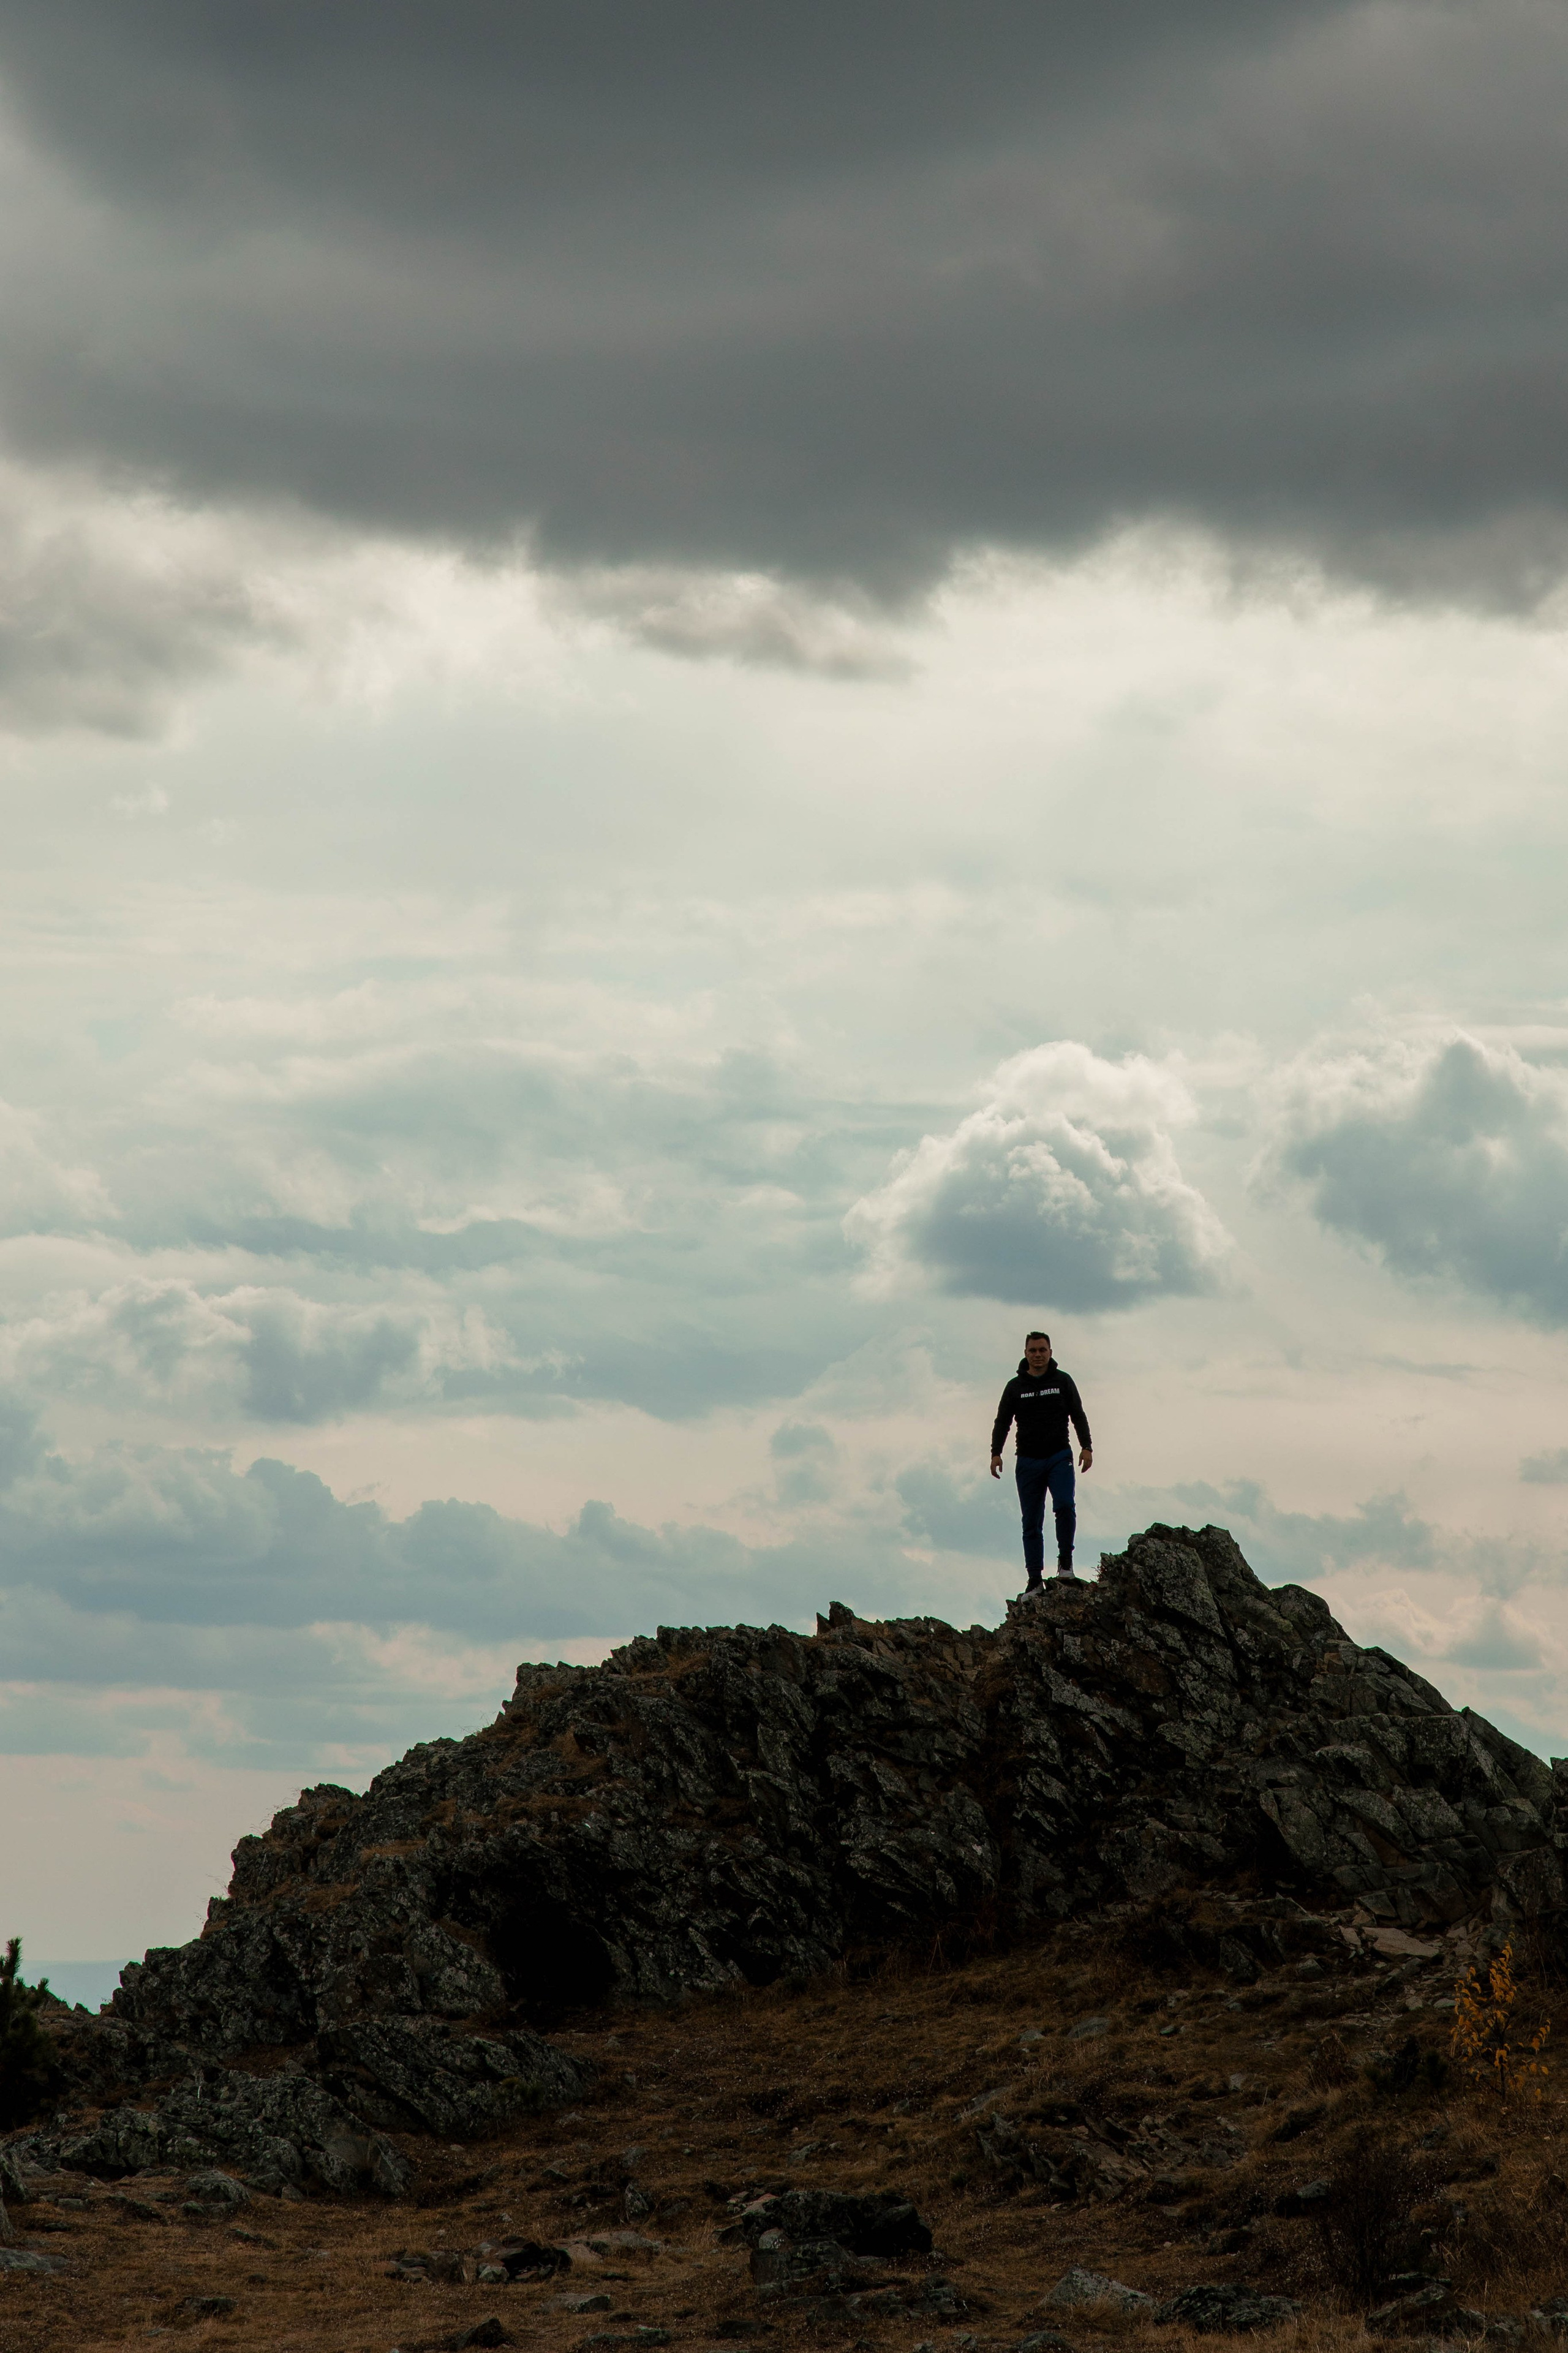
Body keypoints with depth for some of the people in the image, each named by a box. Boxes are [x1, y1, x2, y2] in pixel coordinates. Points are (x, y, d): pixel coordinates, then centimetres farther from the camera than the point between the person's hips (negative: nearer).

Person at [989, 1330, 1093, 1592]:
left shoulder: (1063, 1381, 8)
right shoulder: (1015, 1387, 9)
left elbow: (1078, 1416, 9)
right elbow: (1003, 1422, 8)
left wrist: (1087, 1447, -2)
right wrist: (996, 1453, -5)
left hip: (1059, 1456, -1)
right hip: (1028, 1460, 1)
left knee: (1064, 1506, -23)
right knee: (1031, 1523, -1)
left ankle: (1065, 1559, -5)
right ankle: (1035, 1578, 0)